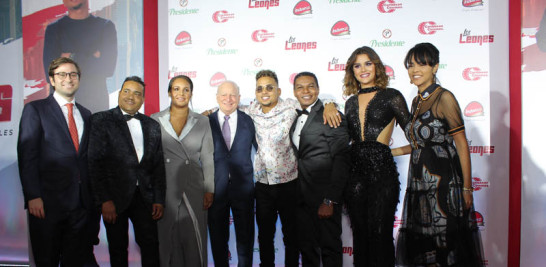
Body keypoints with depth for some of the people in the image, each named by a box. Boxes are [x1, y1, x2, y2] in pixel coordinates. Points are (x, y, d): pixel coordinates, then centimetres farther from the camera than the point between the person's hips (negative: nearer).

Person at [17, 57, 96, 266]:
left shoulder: (86, 114, 14)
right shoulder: (35, 109, 0)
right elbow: (27, 156, -6)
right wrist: (33, 196, -14)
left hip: (82, 202, 4)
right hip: (48, 201, -4)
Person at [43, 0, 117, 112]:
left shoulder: (105, 26, 8)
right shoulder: (54, 29, 9)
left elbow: (108, 68, -4)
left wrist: (72, 59, -2)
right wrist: (92, 58, -4)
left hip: (97, 102, 0)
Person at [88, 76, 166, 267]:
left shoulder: (152, 125, 9)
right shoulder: (101, 120, -2)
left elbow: (159, 165, 9)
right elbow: (95, 163, -8)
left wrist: (159, 200, 3)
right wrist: (105, 200, -13)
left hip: (145, 197, 3)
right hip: (115, 197, -3)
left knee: (151, 246, 5)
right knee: (118, 250, 9)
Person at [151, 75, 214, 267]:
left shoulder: (202, 122, 6)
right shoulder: (155, 121, 4)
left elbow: (208, 159, 5)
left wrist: (209, 190, 0)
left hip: (193, 190, 0)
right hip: (164, 190, 0)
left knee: (194, 239, 3)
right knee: (167, 238, 6)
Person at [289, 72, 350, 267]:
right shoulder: (296, 117, 11)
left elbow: (341, 160, -16)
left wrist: (330, 200, -20)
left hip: (324, 194, -6)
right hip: (301, 195, 6)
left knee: (330, 247, 8)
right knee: (306, 246, 16)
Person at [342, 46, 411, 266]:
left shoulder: (391, 96, 0)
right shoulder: (351, 102, 14)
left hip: (382, 170, -5)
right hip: (355, 171, 5)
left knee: (380, 233, 1)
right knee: (360, 233, 13)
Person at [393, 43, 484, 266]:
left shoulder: (444, 98, -9)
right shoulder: (417, 101, 13)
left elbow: (461, 145, -12)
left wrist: (467, 188, -15)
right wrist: (394, 151, 11)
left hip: (444, 182, -7)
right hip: (419, 183, 7)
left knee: (446, 245, 1)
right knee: (422, 247, 12)